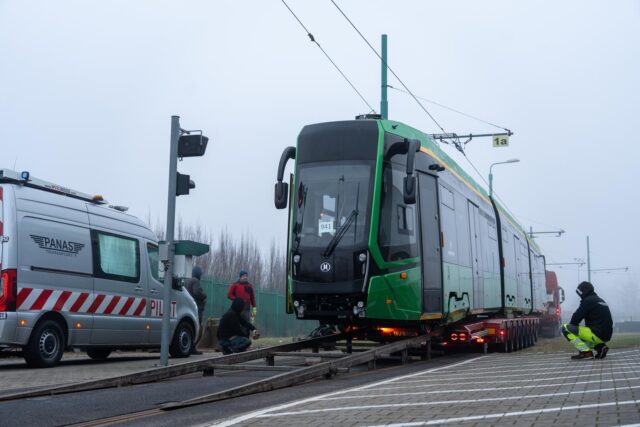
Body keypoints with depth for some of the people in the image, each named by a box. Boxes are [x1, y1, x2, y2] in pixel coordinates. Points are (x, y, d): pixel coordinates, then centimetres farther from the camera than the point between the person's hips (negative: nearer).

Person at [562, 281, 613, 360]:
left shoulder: (587, 301, -8)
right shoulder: (600, 300, 21)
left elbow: (576, 317, -10)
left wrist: (570, 326, 10)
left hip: (597, 335, -9)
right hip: (606, 335, 9)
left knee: (565, 328, -7)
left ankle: (586, 352, -13)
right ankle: (600, 347, 10)